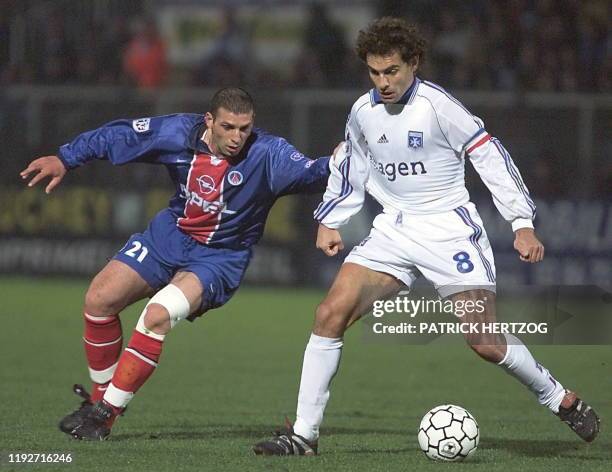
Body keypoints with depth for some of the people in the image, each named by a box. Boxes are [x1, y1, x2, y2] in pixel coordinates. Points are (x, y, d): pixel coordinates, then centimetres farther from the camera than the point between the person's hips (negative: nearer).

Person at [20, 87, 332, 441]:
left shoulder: (267, 154, -21)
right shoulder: (178, 133, -12)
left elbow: (309, 172, -35)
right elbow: (118, 136, 1)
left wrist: (334, 165, -57)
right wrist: (65, 159, 4)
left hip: (220, 256, -5)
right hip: (169, 235, 5)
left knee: (158, 315, -26)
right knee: (99, 299, -6)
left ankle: (105, 414, -15)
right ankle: (99, 398, 12)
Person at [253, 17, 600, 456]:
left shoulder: (437, 104, -14)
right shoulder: (362, 113, 3)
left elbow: (489, 154, -12)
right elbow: (351, 169, 21)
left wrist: (522, 223, -15)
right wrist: (329, 221, 14)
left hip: (449, 229, -5)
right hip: (394, 231, 5)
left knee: (486, 342, -12)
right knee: (330, 314, -11)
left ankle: (563, 400, 13)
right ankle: (304, 433, -5)